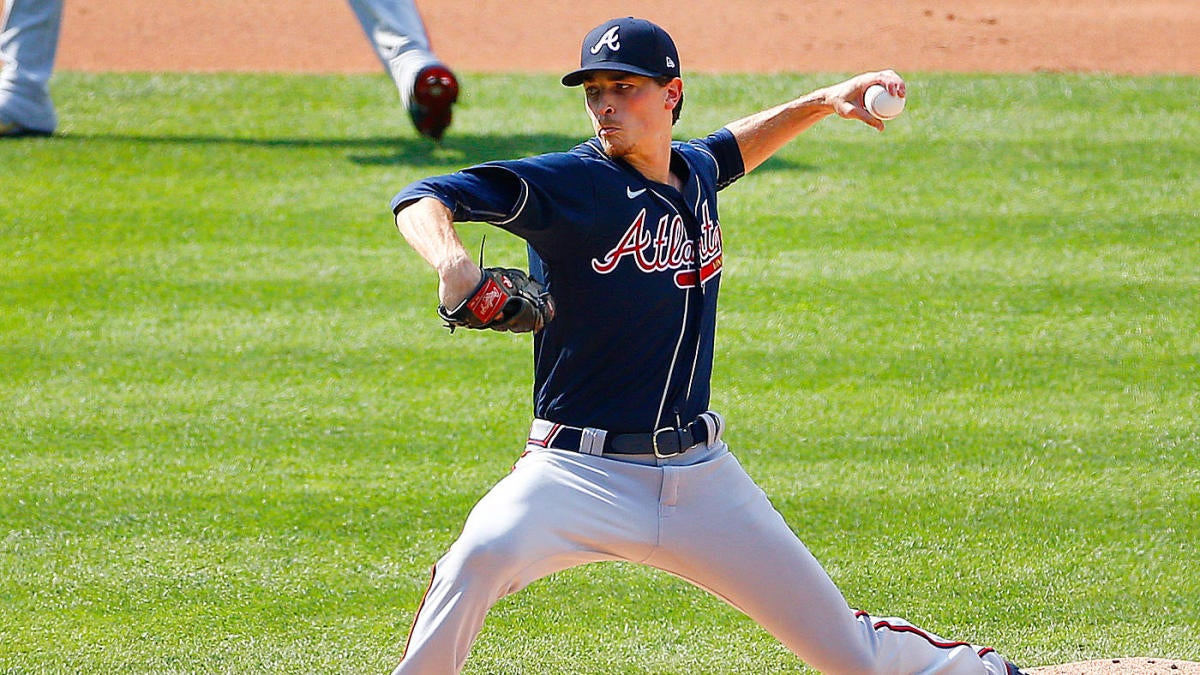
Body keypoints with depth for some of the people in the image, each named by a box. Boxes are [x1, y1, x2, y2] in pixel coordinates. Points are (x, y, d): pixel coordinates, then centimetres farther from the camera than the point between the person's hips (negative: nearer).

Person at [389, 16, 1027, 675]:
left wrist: (822, 102, 25)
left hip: (702, 476, 5)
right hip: (582, 471, -4)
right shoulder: (568, 182, -11)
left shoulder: (694, 173, 8)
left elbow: (731, 148, 35)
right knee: (482, 554, -38)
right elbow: (421, 199, -22)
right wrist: (451, 261, -42)